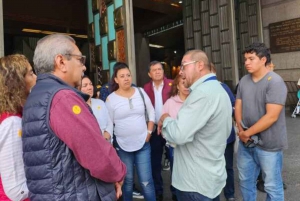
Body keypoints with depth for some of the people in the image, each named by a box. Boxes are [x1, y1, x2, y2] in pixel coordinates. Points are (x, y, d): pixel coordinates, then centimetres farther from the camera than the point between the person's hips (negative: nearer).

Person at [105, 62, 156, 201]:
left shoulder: (141, 92, 0)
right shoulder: (111, 99, -6)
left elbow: (151, 113, 8)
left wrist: (149, 132, 2)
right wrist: (109, 140, -2)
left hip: (143, 143, 1)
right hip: (122, 146, -1)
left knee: (146, 181, 2)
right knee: (127, 180, 15)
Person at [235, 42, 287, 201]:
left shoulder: (275, 82, -16)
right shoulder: (244, 81, 5)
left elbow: (271, 116, -22)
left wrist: (247, 133, -14)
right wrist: (241, 129, -7)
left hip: (268, 145, -6)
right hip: (246, 142, 6)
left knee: (272, 187, 11)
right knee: (245, 181, 20)